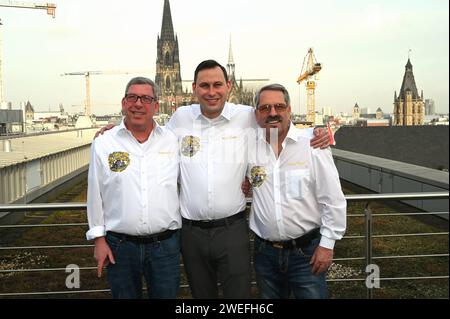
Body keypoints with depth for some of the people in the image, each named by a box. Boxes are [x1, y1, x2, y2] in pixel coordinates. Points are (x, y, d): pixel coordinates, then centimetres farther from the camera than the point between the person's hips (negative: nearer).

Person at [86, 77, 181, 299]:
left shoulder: (172, 141, 2)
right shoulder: (103, 143, 0)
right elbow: (95, 194, 3)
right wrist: (99, 238, 2)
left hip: (166, 245, 1)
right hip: (120, 246, 0)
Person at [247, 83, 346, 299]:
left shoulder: (313, 145, -9)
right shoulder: (250, 147, -2)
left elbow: (333, 200, -7)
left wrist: (327, 244, -7)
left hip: (307, 251, -3)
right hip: (265, 252, 3)